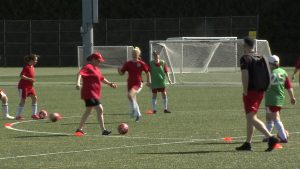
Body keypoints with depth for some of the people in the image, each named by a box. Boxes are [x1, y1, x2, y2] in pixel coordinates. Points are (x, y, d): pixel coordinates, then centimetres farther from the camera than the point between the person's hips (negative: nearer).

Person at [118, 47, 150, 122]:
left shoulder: (141, 64, -4)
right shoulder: (128, 64, 3)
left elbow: (147, 72, 7)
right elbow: (122, 73, 5)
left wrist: (148, 81, 5)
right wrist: (119, 70, -16)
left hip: (138, 83, -5)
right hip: (130, 83, 5)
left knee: (130, 95, -29)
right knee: (133, 100, 12)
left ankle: (134, 110, -10)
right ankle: (138, 114, 31)